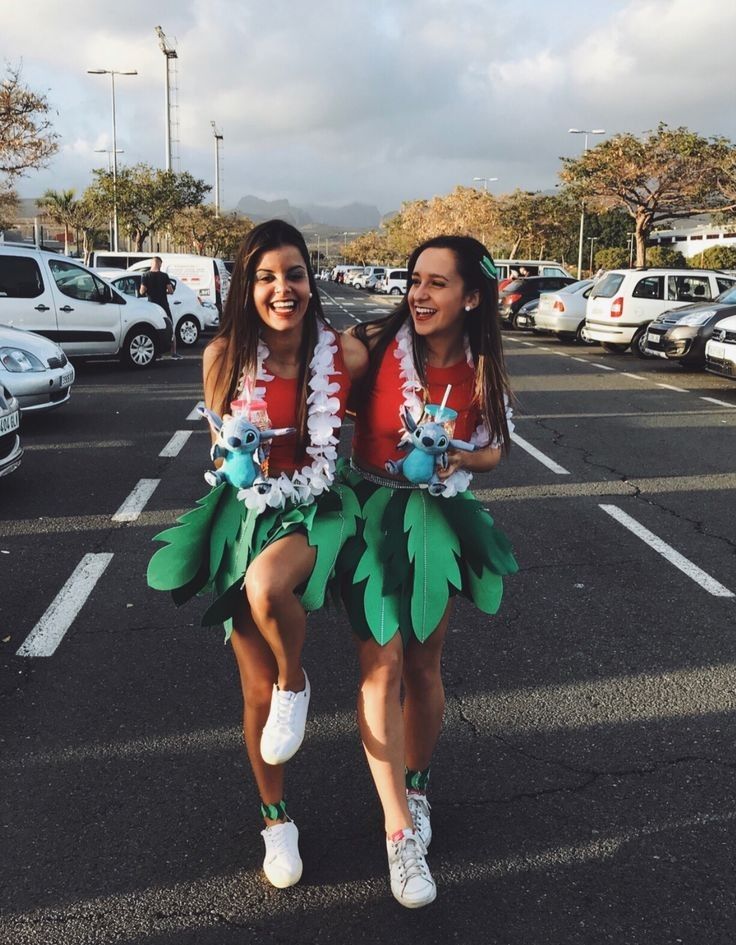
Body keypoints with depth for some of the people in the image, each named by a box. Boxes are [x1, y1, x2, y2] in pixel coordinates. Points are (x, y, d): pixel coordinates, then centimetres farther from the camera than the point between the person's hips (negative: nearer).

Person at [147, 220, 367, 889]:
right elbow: (220, 444, 9)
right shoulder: (225, 356, -5)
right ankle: (276, 819, 32)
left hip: (317, 509, -2)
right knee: (257, 690, 7)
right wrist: (236, 457, -11)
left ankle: (296, 683, -2)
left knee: (267, 587, -38)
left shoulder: (346, 355, -10)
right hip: (245, 514, 2)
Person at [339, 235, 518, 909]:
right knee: (382, 666, -7)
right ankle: (400, 832, 6)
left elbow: (496, 450, 6)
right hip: (373, 512, -2)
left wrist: (462, 458, -14)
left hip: (441, 517, 2)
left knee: (424, 665, 14)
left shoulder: (482, 371, -6)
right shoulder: (377, 345, -13)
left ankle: (416, 785, 39)